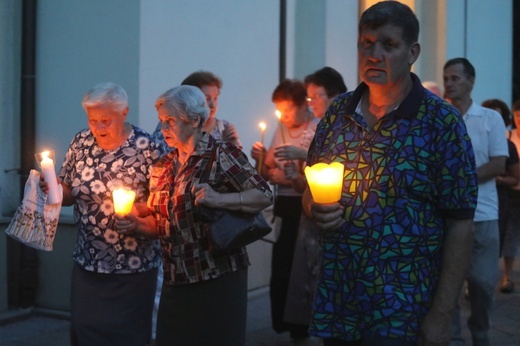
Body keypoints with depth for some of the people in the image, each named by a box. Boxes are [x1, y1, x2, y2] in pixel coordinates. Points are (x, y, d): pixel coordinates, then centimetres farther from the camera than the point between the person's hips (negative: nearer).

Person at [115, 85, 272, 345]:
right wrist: (136, 224, -2)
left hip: (219, 278, -6)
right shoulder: (163, 167, 12)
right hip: (176, 282, 6)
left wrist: (219, 199, -25)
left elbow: (264, 195, -12)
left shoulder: (221, 154, -7)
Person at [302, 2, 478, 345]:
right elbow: (311, 189, 16)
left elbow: (459, 225, -9)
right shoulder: (337, 111, 4)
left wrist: (441, 316, -13)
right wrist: (315, 207, -7)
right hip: (334, 303, 5)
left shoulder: (441, 122, -8)